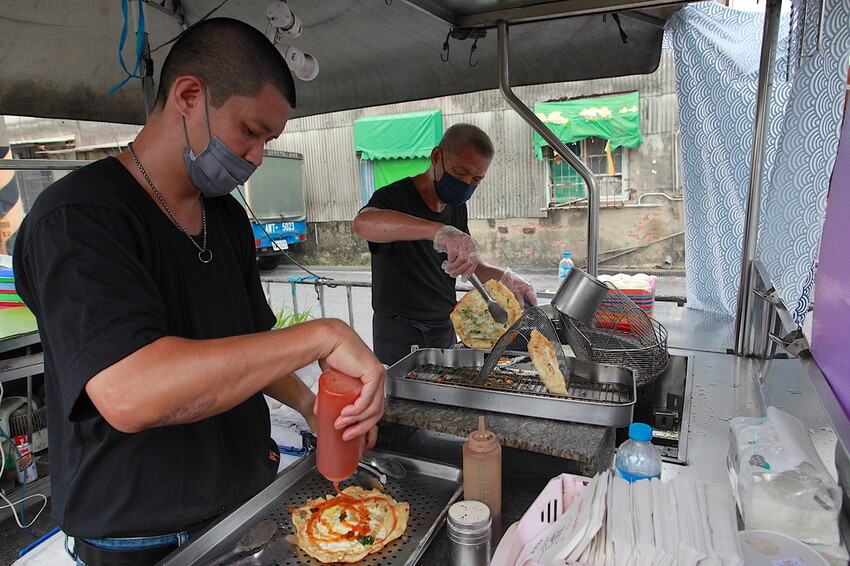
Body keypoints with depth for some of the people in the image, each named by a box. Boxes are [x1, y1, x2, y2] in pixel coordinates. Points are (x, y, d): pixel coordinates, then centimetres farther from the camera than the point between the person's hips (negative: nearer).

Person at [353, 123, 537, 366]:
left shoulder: (456, 206, 7)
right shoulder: (395, 197, -18)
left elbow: (471, 263, 12)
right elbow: (363, 222, -41)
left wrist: (503, 277, -9)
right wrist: (439, 231, -53)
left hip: (445, 328, 7)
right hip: (400, 334, -7)